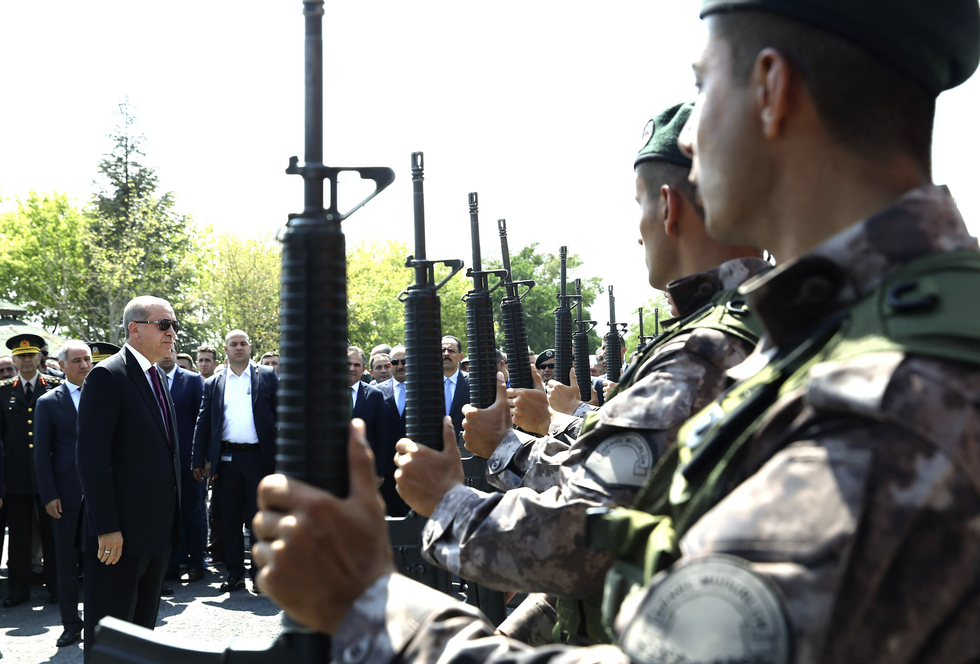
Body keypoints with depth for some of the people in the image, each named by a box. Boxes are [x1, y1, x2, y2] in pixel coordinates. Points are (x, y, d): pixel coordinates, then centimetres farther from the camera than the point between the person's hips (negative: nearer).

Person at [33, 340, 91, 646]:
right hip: (67, 492, -1)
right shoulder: (48, 402, 2)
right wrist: (49, 496, -6)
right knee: (67, 560, 5)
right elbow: (42, 454, 1)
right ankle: (71, 624, 16)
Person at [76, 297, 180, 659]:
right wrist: (106, 528, -22)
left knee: (143, 626, 18)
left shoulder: (157, 377, 14)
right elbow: (92, 457, -19)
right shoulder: (107, 376, -13)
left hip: (158, 530, 8)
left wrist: (171, 516, 14)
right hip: (120, 533, -8)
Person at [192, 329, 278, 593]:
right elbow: (203, 422, 11)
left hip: (259, 456, -2)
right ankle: (234, 573, 17)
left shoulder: (268, 376, 5)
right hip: (227, 459, 2)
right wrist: (199, 460, 5)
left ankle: (259, 573, 13)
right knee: (230, 519, 7)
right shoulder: (214, 383, 11)